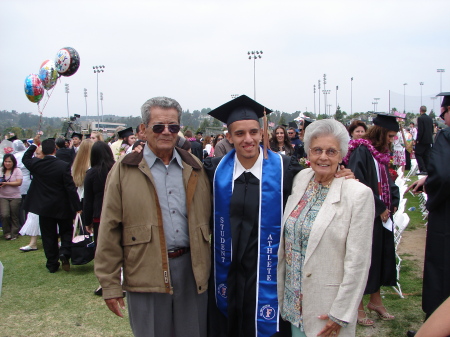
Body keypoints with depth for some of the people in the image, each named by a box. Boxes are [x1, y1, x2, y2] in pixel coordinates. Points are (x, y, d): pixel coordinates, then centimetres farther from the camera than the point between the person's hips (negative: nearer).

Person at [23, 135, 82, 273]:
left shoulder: (36, 164, -8)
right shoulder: (64, 166, -16)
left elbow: (25, 159, 18)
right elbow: (71, 188, -15)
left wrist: (34, 144, 23)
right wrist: (77, 207, -11)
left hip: (44, 207, 2)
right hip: (63, 207, -2)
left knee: (48, 236, 11)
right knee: (66, 231, 16)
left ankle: (52, 264, 16)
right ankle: (64, 252, -7)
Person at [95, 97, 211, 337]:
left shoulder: (194, 168, 7)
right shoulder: (125, 170, -3)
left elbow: (209, 219, 11)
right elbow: (109, 229, -4)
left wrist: (210, 268, 8)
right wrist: (110, 285, -5)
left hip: (191, 270, 3)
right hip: (146, 273, -3)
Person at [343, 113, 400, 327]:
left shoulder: (380, 153, 12)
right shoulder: (361, 151, -16)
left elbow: (387, 181, 15)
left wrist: (392, 203, 0)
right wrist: (379, 208, -18)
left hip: (382, 215, 9)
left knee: (381, 256, 16)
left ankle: (375, 300, 32)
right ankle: (358, 306, 16)